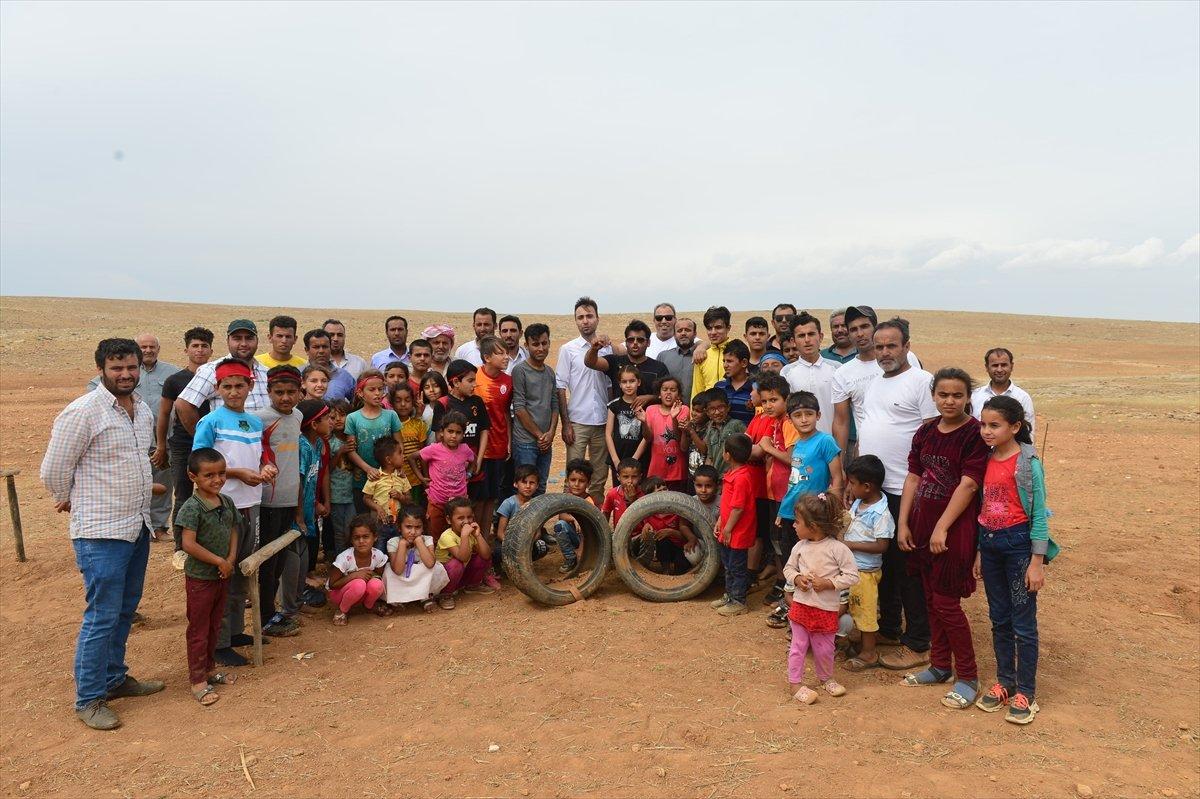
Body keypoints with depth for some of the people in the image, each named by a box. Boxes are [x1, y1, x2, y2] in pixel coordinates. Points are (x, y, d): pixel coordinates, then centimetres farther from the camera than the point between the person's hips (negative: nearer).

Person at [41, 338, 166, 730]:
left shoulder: (142, 408, 9)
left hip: (137, 527, 8)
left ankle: (114, 678, 32)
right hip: (101, 533, -8)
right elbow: (54, 470, -10)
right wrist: (70, 502, 5)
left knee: (125, 610, 17)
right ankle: (88, 699, 11)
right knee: (102, 616, -2)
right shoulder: (82, 412, -15)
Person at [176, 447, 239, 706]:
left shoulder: (227, 503, 3)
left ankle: (209, 669, 34)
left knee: (215, 626, 19)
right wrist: (219, 561, -19)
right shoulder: (192, 507, -19)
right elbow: (189, 544, -24)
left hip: (222, 576, 7)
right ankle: (198, 681, 14)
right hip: (200, 578, -7)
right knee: (198, 630, 4)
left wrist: (231, 559, -6)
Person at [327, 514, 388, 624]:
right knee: (359, 584, -37)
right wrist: (354, 575, -31)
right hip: (338, 593, -3)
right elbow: (332, 585, -19)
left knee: (376, 584, -31)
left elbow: (380, 576, 1)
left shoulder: (378, 556, -17)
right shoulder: (344, 558, -26)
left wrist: (373, 576, -20)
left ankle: (369, 605, 3)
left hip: (362, 594, 3)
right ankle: (341, 610, -8)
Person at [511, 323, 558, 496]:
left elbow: (555, 405, 14)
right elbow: (519, 408, -11)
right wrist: (539, 435, -9)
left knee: (541, 489, 11)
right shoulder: (520, 371, -7)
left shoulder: (550, 372, 13)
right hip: (525, 442, -6)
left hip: (546, 442, 6)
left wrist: (550, 433, -2)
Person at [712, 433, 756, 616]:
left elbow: (738, 508, -25)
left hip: (737, 532, -10)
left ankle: (738, 602, 18)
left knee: (737, 567, 5)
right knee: (728, 565, 22)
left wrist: (728, 529, -18)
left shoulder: (742, 477, -26)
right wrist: (720, 522, 14)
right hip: (727, 530, 10)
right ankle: (729, 594, 36)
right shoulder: (733, 472, 5)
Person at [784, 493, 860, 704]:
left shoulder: (837, 548, -16)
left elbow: (852, 575, -14)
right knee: (798, 645, 9)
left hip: (826, 609, -2)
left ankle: (825, 679, 38)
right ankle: (794, 683, 21)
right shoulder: (800, 546, -4)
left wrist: (828, 583, -21)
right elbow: (788, 568, 10)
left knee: (824, 648, 14)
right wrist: (797, 579, -11)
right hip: (801, 605, 2)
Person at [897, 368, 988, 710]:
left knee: (946, 602, -1)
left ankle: (968, 677, 15)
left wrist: (942, 528, -18)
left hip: (954, 528, -6)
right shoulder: (925, 432, 8)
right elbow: (913, 478, 9)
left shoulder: (975, 434, -11)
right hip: (922, 525, 6)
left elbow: (968, 484, -16)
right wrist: (903, 523, 5)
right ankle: (940, 665, 31)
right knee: (931, 598, 15)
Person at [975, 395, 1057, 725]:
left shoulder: (1027, 462, -12)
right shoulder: (986, 461, 5)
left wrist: (1037, 562, -13)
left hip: (1018, 543, -6)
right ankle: (1004, 682, 28)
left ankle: (1026, 692, 15)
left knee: (1023, 623, 3)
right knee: (999, 620, 15)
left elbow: (1039, 514, -11)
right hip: (989, 543, 6)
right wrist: (979, 553, 14)